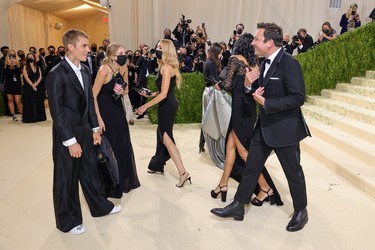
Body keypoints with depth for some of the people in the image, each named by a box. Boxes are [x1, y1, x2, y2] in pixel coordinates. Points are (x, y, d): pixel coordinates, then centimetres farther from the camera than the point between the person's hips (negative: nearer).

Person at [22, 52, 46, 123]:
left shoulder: (38, 68, 12)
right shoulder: (25, 68, 4)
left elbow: (40, 77, 1)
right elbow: (26, 78, -7)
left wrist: (35, 84, -14)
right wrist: (32, 85, -17)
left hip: (38, 87, 3)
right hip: (28, 87, -3)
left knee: (38, 102, 4)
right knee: (29, 102, -2)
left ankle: (39, 117, 10)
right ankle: (30, 118, 0)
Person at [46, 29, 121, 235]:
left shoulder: (85, 70, 5)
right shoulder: (56, 75, -17)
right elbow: (57, 111, -18)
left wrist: (95, 128, 8)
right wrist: (70, 141, -18)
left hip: (85, 131, 7)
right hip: (67, 136, -6)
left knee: (90, 171, 20)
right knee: (66, 179, 10)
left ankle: (100, 206, 39)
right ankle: (67, 221, 29)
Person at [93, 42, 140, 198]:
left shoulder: (124, 68, -1)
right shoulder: (104, 70, -20)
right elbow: (93, 96, -19)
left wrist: (121, 91, -12)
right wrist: (99, 119, -20)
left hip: (118, 111, 7)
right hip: (104, 113, -6)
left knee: (124, 147, 14)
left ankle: (125, 181, 34)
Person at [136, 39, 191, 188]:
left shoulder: (166, 67, -18)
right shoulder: (165, 66, 13)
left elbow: (163, 94, -23)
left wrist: (145, 106, -20)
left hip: (167, 105, -10)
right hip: (167, 104, 10)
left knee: (166, 138, -6)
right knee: (161, 134, 19)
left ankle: (183, 173, -4)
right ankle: (158, 165, 35)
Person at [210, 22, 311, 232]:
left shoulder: (289, 63, -18)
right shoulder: (266, 63, 7)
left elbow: (298, 98, -23)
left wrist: (266, 103, -23)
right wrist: (249, 84, -6)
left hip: (284, 128, -8)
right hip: (264, 126, 8)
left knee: (293, 172, 10)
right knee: (251, 167, 12)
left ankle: (301, 211, 32)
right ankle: (238, 206, 25)